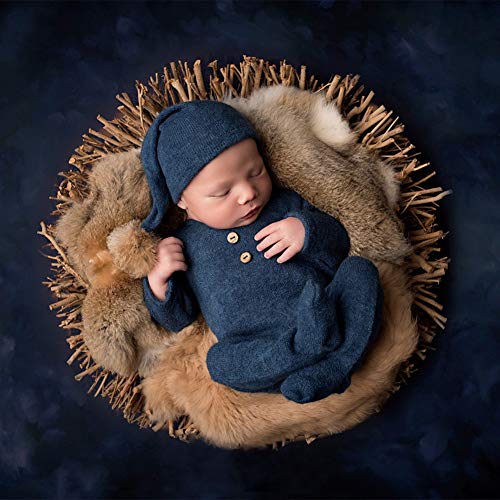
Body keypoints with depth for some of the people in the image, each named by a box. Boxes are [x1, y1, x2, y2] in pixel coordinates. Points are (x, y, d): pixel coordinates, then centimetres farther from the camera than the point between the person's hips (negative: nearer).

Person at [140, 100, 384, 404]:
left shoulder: (287, 204, 11)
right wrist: (159, 281, -7)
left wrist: (308, 230, -10)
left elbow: (340, 243, 11)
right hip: (258, 350, -2)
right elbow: (178, 319, 12)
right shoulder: (185, 247, 8)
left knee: (360, 270, -16)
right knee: (219, 362, -30)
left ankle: (333, 363, -30)